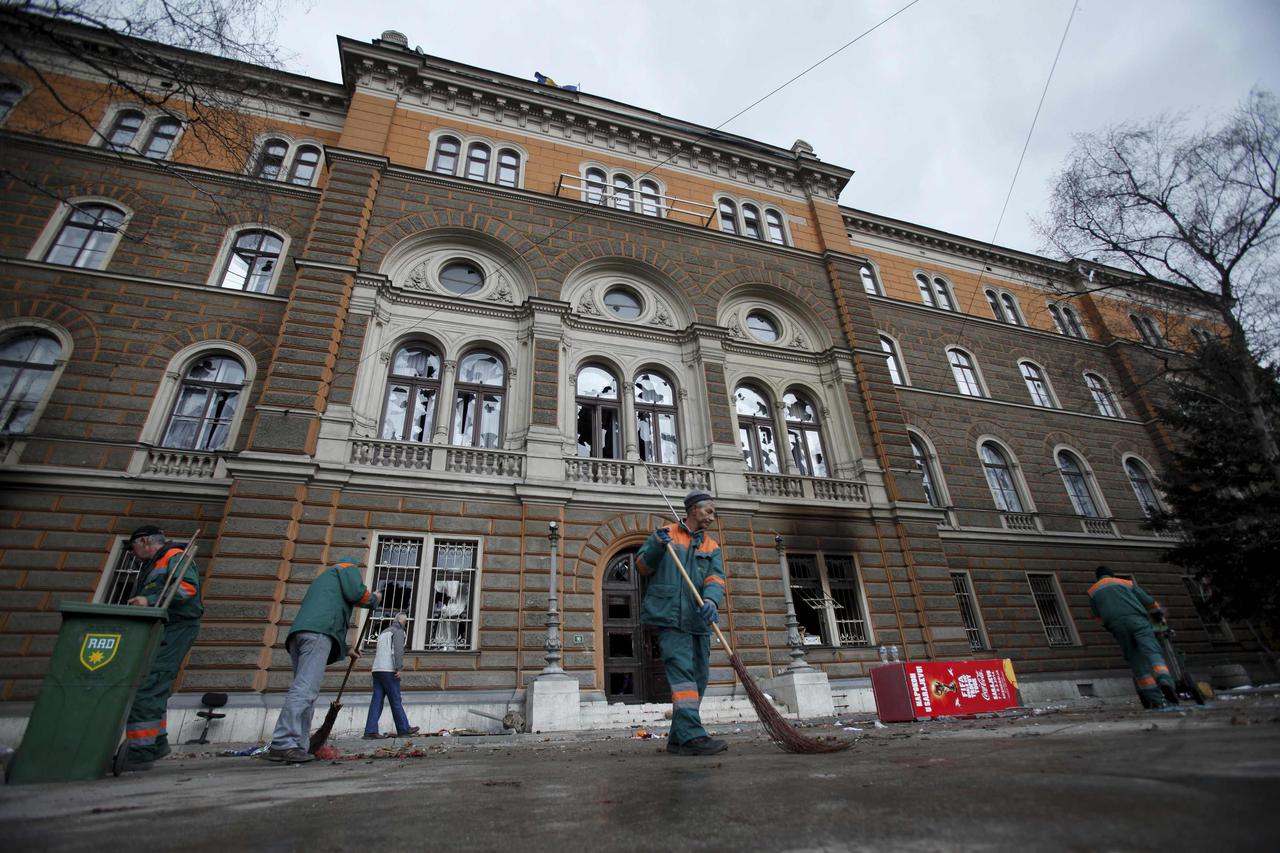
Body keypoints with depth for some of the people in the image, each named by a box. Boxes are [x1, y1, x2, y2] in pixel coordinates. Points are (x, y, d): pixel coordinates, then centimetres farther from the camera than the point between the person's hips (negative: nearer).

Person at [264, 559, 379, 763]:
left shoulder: (322, 578, 41)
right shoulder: (347, 568, 18)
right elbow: (356, 593, -3)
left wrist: (345, 649, 41)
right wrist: (373, 599, 20)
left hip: (299, 632, 8)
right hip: (319, 631, -8)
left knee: (305, 691, 5)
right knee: (305, 689, -16)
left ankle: (298, 747, 0)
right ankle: (282, 744, -24)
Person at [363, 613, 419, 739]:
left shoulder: (384, 632, 25)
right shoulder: (398, 631, 0)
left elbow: (377, 653, 22)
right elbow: (398, 649, -14)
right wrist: (399, 668, -18)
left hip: (377, 669, 8)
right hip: (388, 670, -8)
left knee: (377, 701, 2)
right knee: (395, 701, -3)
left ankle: (371, 730, -6)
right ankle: (403, 729, 2)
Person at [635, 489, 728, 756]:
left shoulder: (712, 548, 16)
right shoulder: (665, 534, 7)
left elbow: (715, 580, -1)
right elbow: (642, 566, 4)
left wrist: (711, 601, -23)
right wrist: (657, 547, -16)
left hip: (698, 620, 6)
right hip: (670, 616, -6)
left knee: (698, 678, 9)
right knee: (682, 672, -17)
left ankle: (678, 738, 20)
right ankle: (691, 735, -19)